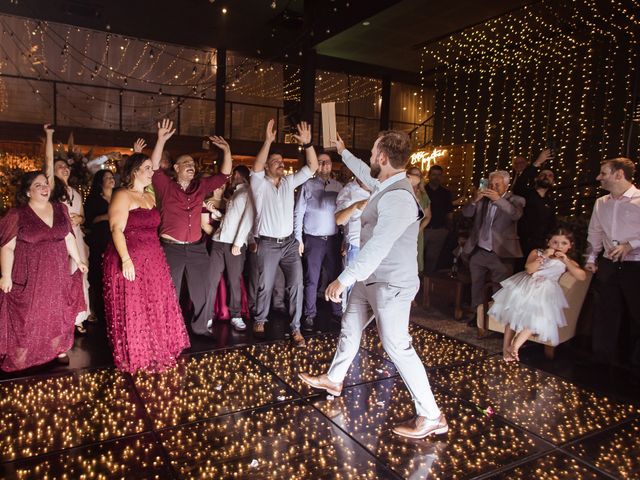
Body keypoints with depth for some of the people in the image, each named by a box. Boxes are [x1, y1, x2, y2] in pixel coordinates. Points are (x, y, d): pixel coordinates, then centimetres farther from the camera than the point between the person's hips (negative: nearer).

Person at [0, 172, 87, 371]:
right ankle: (21, 359, 19)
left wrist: (78, 260, 14)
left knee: (58, 313, 14)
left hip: (57, 274, 4)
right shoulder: (17, 214, -9)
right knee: (28, 317, 4)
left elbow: (68, 238, 12)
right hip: (30, 276, -4)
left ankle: (59, 349, 29)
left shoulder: (60, 209, 4)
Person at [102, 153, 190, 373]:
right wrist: (126, 260, -26)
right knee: (132, 310, 1)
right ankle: (134, 357, 15)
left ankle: (153, 352, 27)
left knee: (155, 306, 13)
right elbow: (117, 230, -18)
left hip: (152, 260, 8)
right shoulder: (122, 196, -10)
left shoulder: (150, 196, 15)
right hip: (130, 261, -8)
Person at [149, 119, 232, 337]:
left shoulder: (200, 186, 8)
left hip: (197, 248, 4)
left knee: (202, 290, 13)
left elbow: (224, 174, 7)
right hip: (171, 248, -4)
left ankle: (201, 326, 31)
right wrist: (161, 140, -26)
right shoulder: (166, 186, -2)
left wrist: (227, 151, -4)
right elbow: (154, 166, -17)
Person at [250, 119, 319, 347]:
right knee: (265, 286, 8)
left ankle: (295, 328, 6)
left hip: (290, 242, 3)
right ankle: (260, 321, 31)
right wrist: (268, 141, -33)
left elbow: (312, 167, 1)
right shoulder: (260, 184, -2)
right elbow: (256, 167, -23)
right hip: (268, 244, -3)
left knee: (296, 284, -3)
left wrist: (307, 144, -14)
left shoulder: (289, 182, 8)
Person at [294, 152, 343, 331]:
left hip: (333, 239, 3)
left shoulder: (338, 186, 9)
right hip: (313, 239, -3)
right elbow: (298, 213, 0)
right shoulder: (308, 185, 1)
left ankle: (338, 312, 21)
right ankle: (310, 315, 13)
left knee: (335, 276, 8)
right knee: (312, 280, 3)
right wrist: (298, 239, -6)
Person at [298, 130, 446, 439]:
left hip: (391, 284, -10)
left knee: (397, 346, -5)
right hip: (371, 278, 10)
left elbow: (377, 246, -32)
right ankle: (333, 379, 43)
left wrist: (344, 279, -31)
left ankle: (431, 417, 8)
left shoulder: (398, 197, -26)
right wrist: (343, 152, 42)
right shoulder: (384, 184, 4)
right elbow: (364, 172, 28)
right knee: (350, 327, 21)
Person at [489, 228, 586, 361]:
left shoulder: (568, 262, 11)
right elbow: (529, 270, -8)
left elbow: (582, 276, -5)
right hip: (526, 287, 0)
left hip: (545, 292, 0)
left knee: (537, 317, -20)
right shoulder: (537, 252, 7)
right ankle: (506, 346, -8)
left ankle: (515, 346, -16)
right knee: (515, 312, -11)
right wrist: (543, 257, -16)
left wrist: (566, 261, -12)